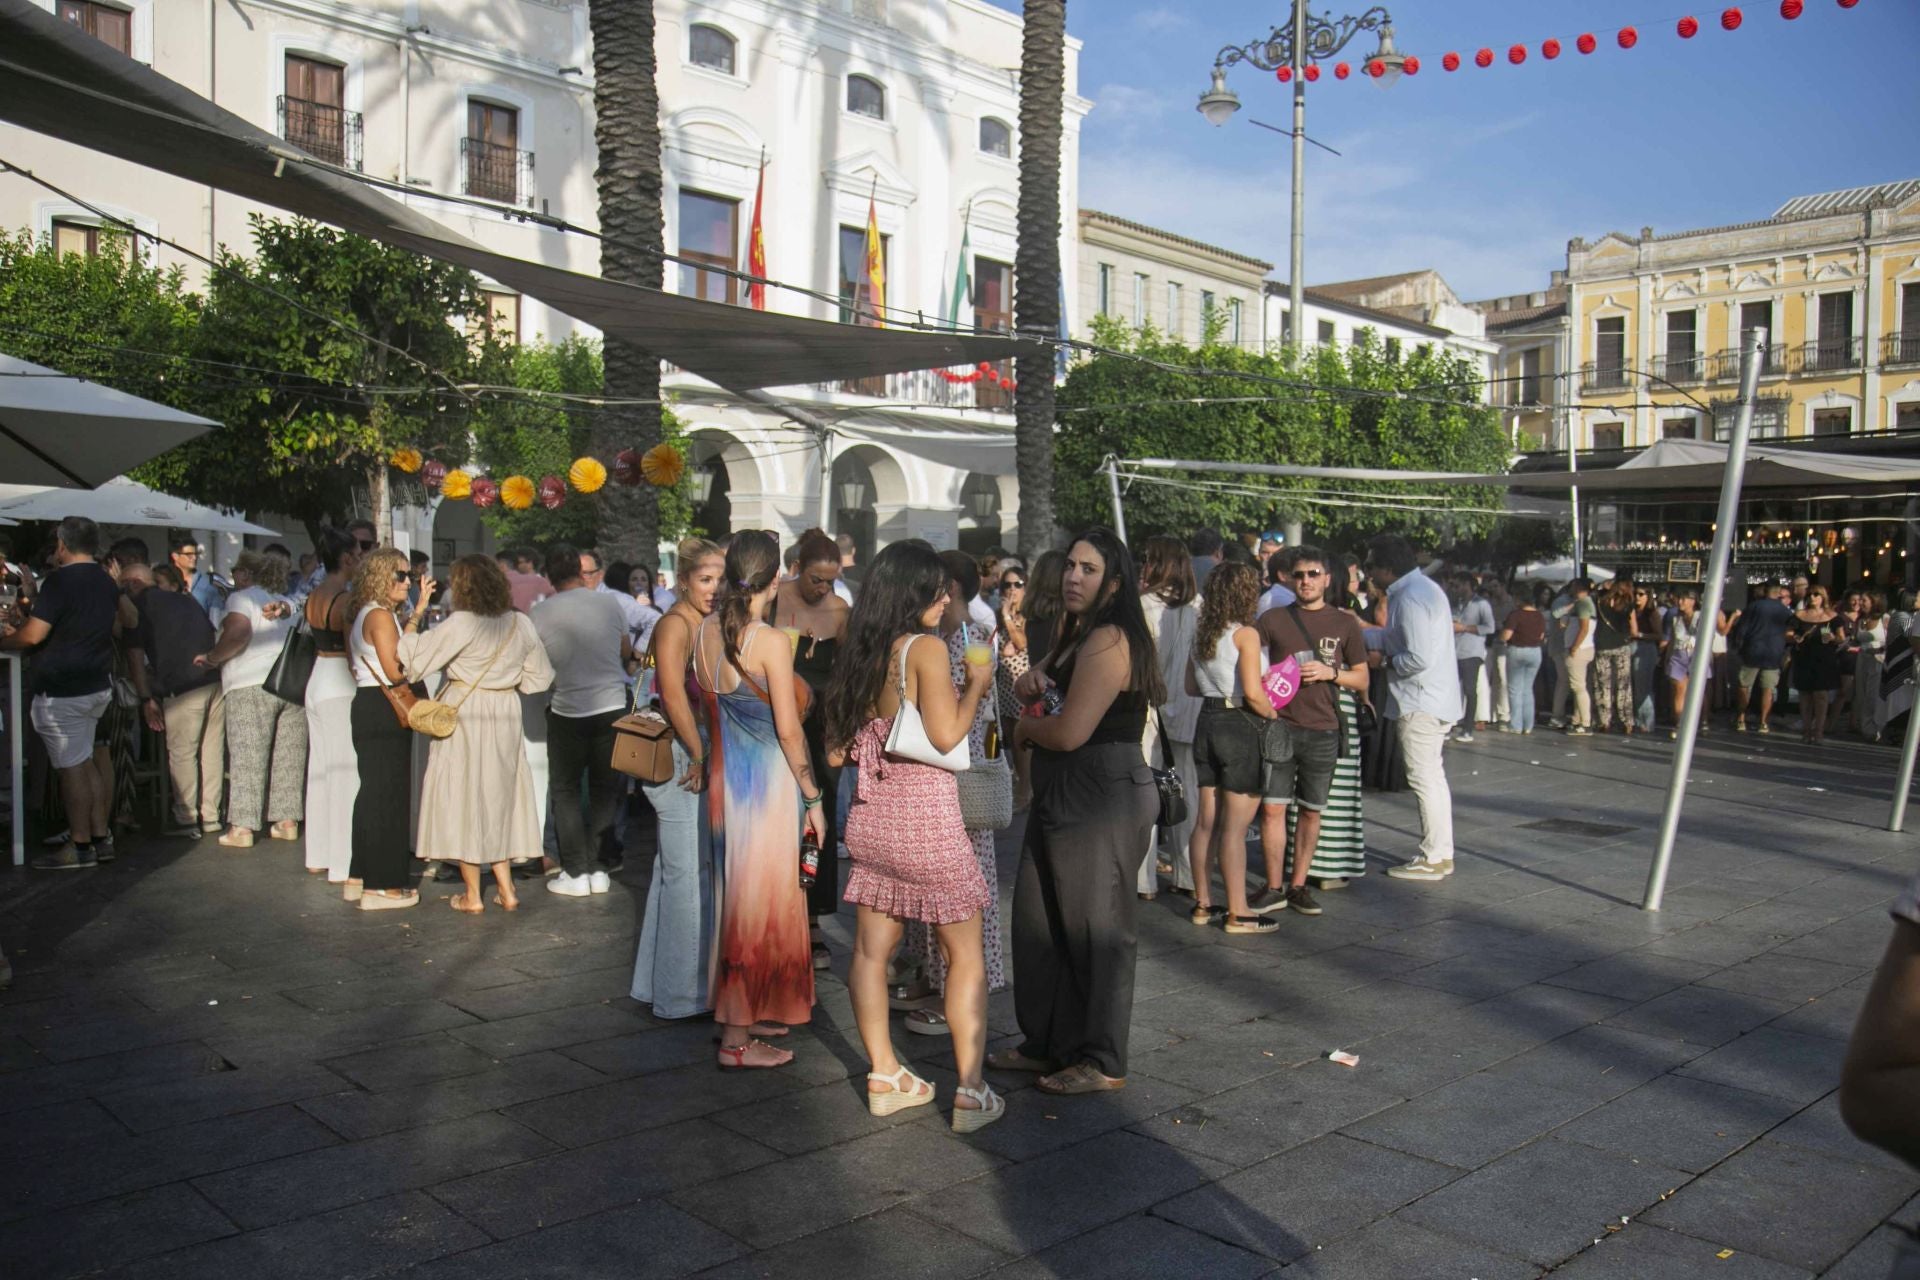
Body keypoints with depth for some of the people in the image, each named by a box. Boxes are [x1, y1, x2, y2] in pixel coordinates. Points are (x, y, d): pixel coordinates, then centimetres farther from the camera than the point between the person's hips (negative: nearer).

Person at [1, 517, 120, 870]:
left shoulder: (60, 581, -15)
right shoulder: (107, 583, 10)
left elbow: (33, 634, -19)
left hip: (62, 691, -8)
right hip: (99, 684, 8)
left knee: (73, 766, -2)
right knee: (90, 762, 13)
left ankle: (80, 847, 3)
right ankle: (101, 837, 15)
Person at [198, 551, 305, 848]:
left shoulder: (241, 597, 2)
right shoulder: (284, 602, 25)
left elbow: (238, 633, -11)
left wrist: (212, 659, -2)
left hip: (252, 685, -6)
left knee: (247, 757, -4)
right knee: (289, 757, 8)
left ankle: (242, 828, -5)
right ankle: (288, 820, 10)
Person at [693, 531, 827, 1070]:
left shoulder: (706, 631, 1)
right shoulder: (772, 642, -19)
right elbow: (788, 730, -17)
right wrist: (813, 798, -9)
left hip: (724, 774, 7)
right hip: (768, 779, -7)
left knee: (738, 894, 19)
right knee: (761, 902, 3)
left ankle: (746, 1014, 32)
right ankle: (737, 1039, 11)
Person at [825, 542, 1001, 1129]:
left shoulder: (860, 653, 6)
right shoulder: (927, 649, -13)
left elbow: (838, 746, 9)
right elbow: (946, 734, -19)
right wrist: (976, 686, -4)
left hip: (872, 815, 7)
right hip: (927, 817, -7)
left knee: (872, 949, 13)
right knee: (966, 955, 4)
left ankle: (883, 1076, 20)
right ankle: (971, 1091, 4)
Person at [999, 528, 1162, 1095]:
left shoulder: (1109, 640, -18)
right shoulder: (1076, 633, 15)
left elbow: (1069, 732, -24)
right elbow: (1030, 689, 23)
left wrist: (1027, 726, -2)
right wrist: (1031, 681, -2)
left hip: (1103, 800, -10)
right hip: (1064, 797, 10)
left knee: (1095, 929, 1)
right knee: (1040, 920, 15)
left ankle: (1102, 1062, 14)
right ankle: (1048, 1043, 27)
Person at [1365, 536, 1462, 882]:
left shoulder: (1410, 599, -20)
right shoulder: (1422, 587, 13)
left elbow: (1419, 658, -25)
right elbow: (1395, 636, 16)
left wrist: (1384, 661, -10)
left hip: (1421, 702, -11)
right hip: (1433, 698, 11)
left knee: (1424, 779, -3)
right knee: (1432, 777, 17)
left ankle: (1433, 859, 4)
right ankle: (1441, 854, 25)